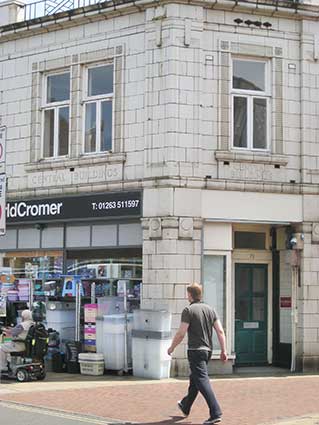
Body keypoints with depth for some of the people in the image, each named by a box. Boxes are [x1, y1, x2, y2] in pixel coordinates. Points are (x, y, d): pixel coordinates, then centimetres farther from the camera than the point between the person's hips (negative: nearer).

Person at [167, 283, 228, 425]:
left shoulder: (188, 310, -11)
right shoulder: (210, 309, 9)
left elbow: (181, 333, -14)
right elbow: (220, 331, 4)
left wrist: (172, 347, 0)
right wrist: (223, 350, 7)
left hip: (195, 350, -8)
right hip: (207, 350, 8)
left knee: (202, 381, -11)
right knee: (194, 378, 23)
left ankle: (215, 413, -20)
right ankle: (185, 407, 40)